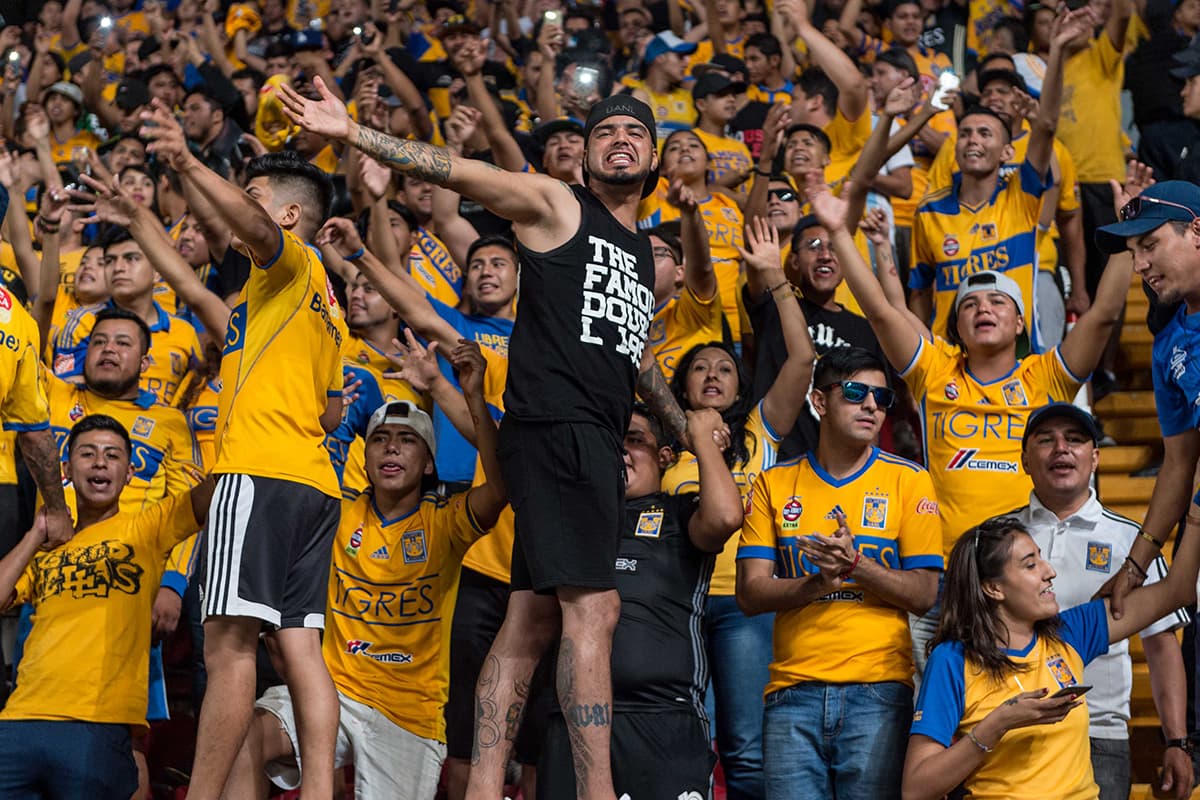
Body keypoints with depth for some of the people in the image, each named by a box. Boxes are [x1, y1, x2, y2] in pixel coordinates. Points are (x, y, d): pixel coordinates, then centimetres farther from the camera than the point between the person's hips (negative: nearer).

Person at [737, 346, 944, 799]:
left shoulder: (908, 481, 7)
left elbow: (923, 594, 2)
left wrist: (855, 564, -14)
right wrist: (816, 583, -14)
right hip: (793, 691, 1)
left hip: (877, 693, -1)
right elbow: (749, 594, 4)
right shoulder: (774, 484, 11)